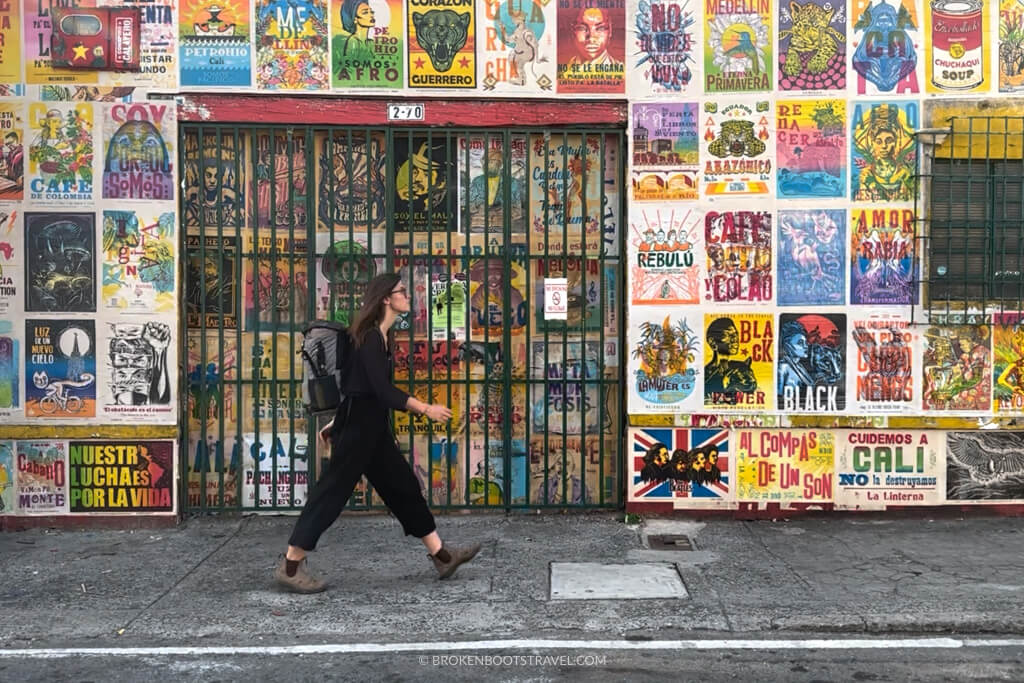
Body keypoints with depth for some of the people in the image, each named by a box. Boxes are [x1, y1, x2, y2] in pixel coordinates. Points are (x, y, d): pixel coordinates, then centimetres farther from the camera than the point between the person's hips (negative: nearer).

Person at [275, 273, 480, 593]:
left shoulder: (381, 336, 13)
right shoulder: (370, 337, -17)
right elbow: (381, 387, -25)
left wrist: (337, 421, 23)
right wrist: (425, 409, -26)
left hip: (372, 426, 10)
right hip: (357, 425, -10)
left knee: (403, 485, 11)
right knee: (333, 490, -5)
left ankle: (441, 556, 17)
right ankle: (290, 566, 4)